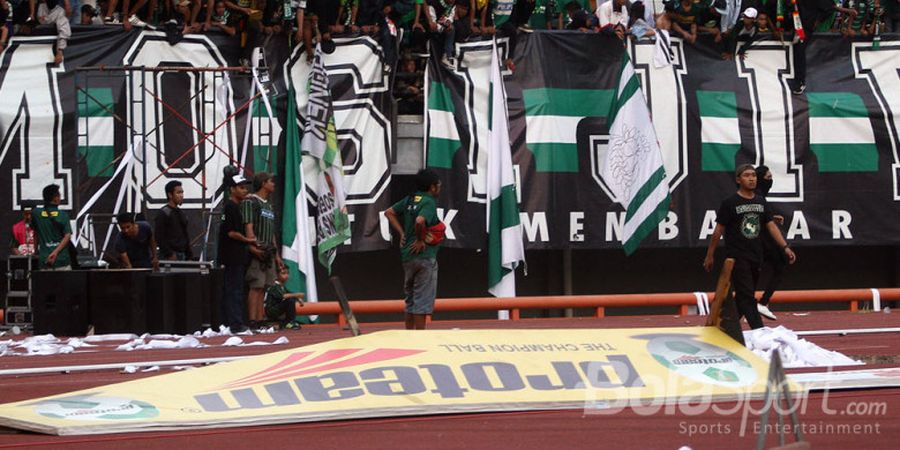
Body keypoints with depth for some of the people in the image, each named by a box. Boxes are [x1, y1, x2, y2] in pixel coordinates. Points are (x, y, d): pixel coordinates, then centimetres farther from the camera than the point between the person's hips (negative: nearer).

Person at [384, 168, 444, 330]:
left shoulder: (409, 200, 11)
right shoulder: (429, 203, -14)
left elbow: (389, 212, 19)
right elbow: (419, 221, -32)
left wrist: (402, 233, 14)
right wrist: (420, 239, -16)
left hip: (407, 255, 8)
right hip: (425, 255, -8)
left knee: (411, 299, 17)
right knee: (423, 300, -4)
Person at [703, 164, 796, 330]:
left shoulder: (761, 202, 11)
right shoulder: (730, 203, -5)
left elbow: (771, 226, 9)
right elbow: (719, 230, -2)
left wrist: (785, 247, -3)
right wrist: (710, 256, 0)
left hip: (755, 257, 6)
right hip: (737, 258, -6)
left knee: (744, 297, 11)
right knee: (747, 297, -12)